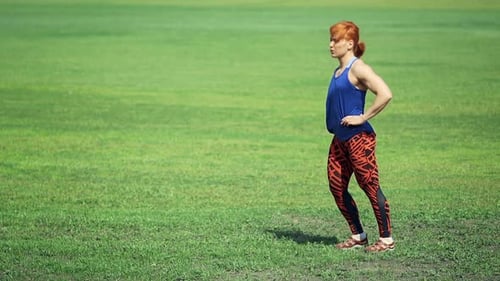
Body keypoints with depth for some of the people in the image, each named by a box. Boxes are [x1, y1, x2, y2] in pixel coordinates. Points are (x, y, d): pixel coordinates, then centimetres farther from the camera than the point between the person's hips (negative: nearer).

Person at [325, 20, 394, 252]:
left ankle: (386, 239, 6)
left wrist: (363, 118, -20)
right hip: (340, 139, 9)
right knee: (336, 187, 8)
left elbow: (385, 94, -25)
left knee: (370, 187, -3)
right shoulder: (338, 71, 13)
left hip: (359, 138, -9)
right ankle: (358, 236, 20)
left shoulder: (357, 68, -14)